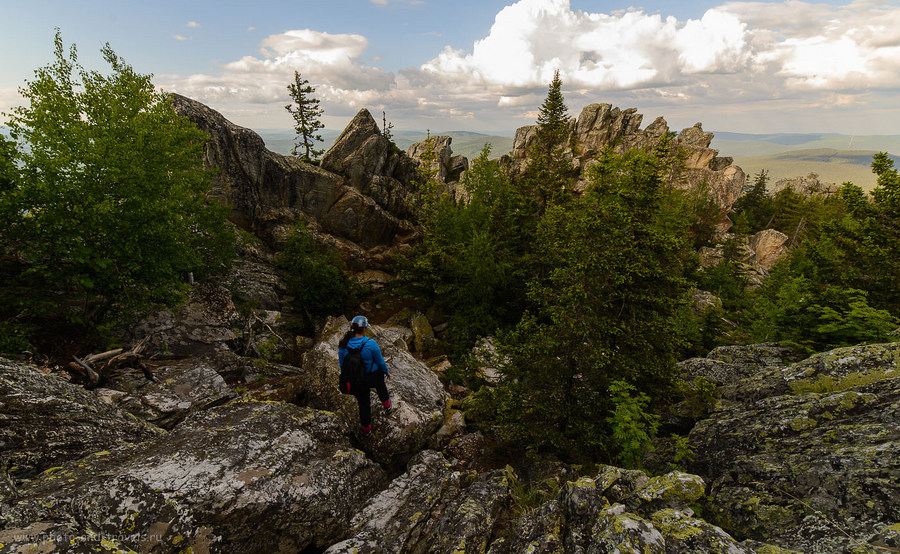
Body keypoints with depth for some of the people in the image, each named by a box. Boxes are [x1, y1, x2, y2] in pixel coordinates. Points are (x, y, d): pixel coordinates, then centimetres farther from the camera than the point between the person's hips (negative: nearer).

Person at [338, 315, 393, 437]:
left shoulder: (343, 345, -17)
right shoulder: (371, 343, -27)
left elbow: (342, 363, -3)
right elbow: (380, 361, -13)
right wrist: (386, 371, 7)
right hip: (374, 375, -2)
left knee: (363, 403, 22)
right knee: (381, 386, 35)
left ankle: (366, 429, 40)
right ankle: (387, 406, 59)